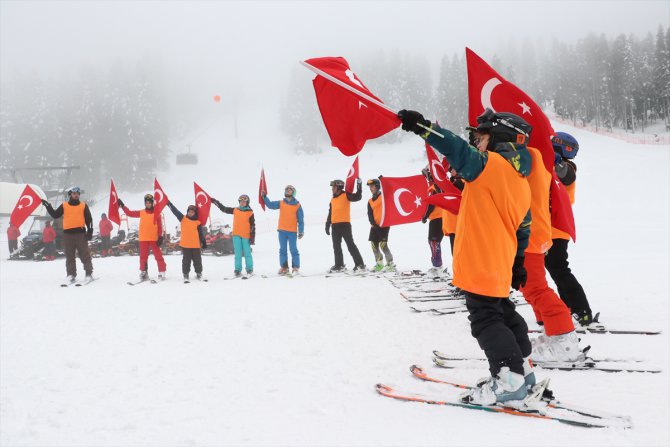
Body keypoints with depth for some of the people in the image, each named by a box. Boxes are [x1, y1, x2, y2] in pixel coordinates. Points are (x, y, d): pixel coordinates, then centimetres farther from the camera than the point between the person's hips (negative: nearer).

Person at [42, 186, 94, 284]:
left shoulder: (83, 205, 7)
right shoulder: (64, 206, 11)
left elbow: (89, 219, 5)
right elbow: (55, 215, 10)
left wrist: (90, 231, -3)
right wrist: (48, 206, 1)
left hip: (80, 233, -2)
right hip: (68, 234, 2)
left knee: (85, 255, -3)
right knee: (70, 256, 5)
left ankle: (89, 274, 1)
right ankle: (71, 275, 9)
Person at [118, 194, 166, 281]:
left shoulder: (156, 213, 0)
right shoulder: (141, 212, 9)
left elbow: (160, 226, -3)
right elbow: (129, 213, 12)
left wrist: (160, 237, -9)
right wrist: (122, 205, 8)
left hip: (154, 238, -3)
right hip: (143, 239, 3)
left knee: (158, 255, -3)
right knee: (143, 256, 8)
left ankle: (162, 272, 1)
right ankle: (143, 272, 17)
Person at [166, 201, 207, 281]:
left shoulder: (197, 222, 4)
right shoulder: (183, 219, 5)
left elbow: (201, 233, 6)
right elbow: (175, 211, 1)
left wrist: (204, 242, 1)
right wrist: (168, 203, -3)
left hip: (196, 245, 0)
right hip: (185, 245, 0)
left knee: (197, 260, 9)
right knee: (186, 261, 7)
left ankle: (199, 273, 20)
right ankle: (185, 274, 15)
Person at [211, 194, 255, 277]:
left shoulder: (250, 213, 0)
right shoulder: (235, 210, 10)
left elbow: (253, 226, -1)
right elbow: (223, 208, 18)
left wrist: (252, 237, -7)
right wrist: (215, 201, 16)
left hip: (246, 236, -3)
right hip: (236, 235, 3)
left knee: (247, 253, 1)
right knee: (238, 253, 2)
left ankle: (250, 270, 9)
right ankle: (238, 270, 4)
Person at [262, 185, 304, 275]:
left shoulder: (297, 205, 0)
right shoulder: (281, 203, 8)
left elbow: (301, 219, 0)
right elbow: (270, 205, 3)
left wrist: (301, 231, -4)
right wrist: (264, 197, -9)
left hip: (292, 231, -3)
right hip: (282, 231, 3)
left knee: (293, 250, -1)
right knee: (282, 250, 7)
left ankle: (296, 267, 5)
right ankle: (284, 267, 13)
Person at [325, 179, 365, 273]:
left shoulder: (346, 195, -3)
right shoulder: (332, 200, 17)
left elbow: (357, 197, -18)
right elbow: (330, 214, 22)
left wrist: (359, 185, -23)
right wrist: (327, 225, 19)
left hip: (345, 224, -7)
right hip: (335, 225, 7)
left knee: (350, 245, -8)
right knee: (336, 247, 10)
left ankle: (360, 264, -6)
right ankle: (339, 265, 18)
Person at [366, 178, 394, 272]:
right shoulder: (370, 201, 15)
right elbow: (370, 215, 7)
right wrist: (373, 223, -6)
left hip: (384, 225, -6)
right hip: (375, 226, 6)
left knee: (383, 245, -14)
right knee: (374, 244, 4)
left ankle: (390, 264, -6)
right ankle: (379, 264, 16)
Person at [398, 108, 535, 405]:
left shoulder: (490, 164, -11)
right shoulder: (522, 182, 16)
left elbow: (459, 150, -25)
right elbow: (523, 229, 21)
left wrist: (422, 127, -25)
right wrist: (518, 264, 27)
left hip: (480, 264, -9)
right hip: (501, 266, 9)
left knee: (485, 320, -4)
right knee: (502, 313, 20)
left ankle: (510, 378, -4)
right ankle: (521, 369, 26)